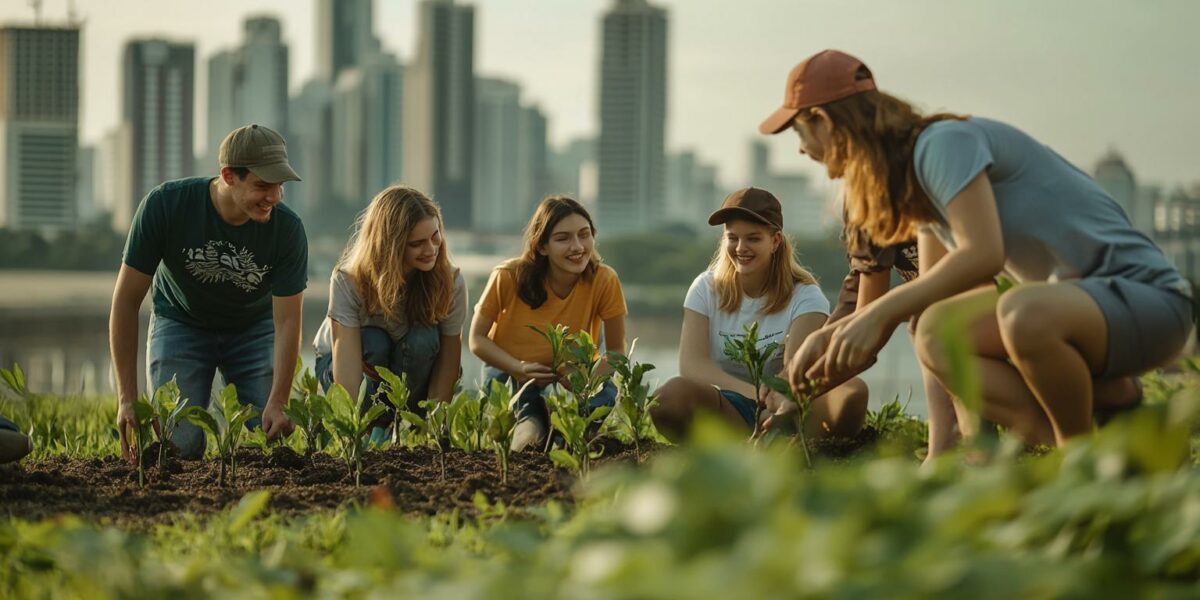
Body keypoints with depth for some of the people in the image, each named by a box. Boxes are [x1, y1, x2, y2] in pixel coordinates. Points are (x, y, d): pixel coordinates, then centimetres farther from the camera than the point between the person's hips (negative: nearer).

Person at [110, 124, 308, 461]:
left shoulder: (287, 228, -26)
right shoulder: (166, 205, -29)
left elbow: (287, 322, -21)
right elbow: (127, 300, -22)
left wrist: (277, 404, -33)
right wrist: (127, 398, -24)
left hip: (253, 328, 1)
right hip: (181, 322, -1)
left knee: (272, 438, -12)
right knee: (178, 445, -18)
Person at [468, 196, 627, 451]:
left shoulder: (604, 280, -17)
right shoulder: (508, 277, -19)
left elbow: (616, 351, -8)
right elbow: (477, 339, -9)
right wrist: (519, 368, -26)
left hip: (572, 379, 4)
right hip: (511, 375, -4)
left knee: (606, 393, -28)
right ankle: (528, 420, -10)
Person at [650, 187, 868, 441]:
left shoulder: (805, 296, 0)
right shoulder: (706, 289, 4)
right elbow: (691, 364, -11)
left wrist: (774, 394, -43)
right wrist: (756, 393, -29)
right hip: (724, 410, 0)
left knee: (852, 391, -30)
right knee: (672, 396, -34)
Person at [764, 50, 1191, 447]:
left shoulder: (944, 143, -15)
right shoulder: (918, 171, 16)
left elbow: (983, 254, -26)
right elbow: (929, 287, 20)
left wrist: (879, 314, -22)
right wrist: (834, 334, 12)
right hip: (1081, 297, 9)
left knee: (1023, 314, -39)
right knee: (936, 336, -2)